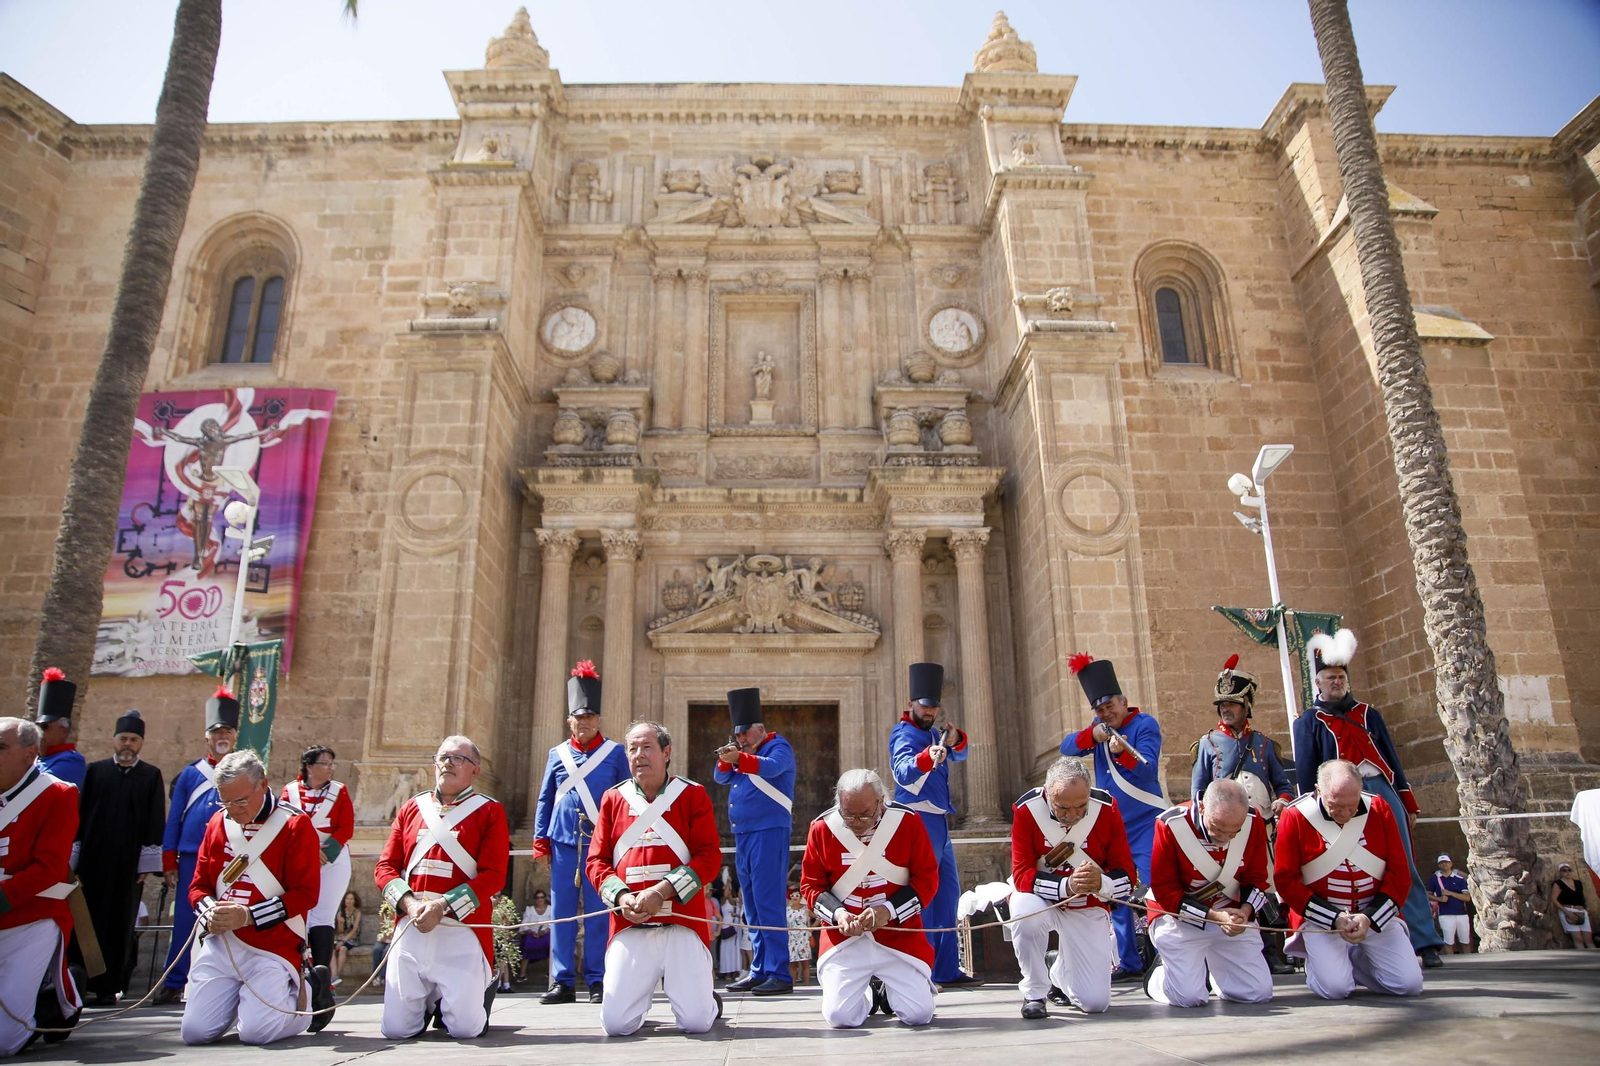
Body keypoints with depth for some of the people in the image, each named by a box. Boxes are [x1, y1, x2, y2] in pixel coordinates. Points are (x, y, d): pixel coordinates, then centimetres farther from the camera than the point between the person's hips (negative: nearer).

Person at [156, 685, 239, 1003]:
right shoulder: (190, 773, 10)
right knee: (184, 922, 3)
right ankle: (174, 984, 13)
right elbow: (173, 820, 9)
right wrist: (169, 862, 3)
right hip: (191, 859, 1)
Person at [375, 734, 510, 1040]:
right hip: (409, 929, 4)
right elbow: (385, 867, 9)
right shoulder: (411, 808, 14)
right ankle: (432, 1000, 32)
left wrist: (442, 906, -16)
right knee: (396, 1028, 0)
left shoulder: (490, 811, 2)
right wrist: (409, 904, -10)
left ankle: (482, 990, 24)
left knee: (465, 1028, -9)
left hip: (461, 930, -3)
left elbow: (493, 876, -6)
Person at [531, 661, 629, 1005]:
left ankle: (597, 982, 9)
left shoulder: (615, 753, 5)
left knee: (598, 913, 1)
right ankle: (562, 982, 12)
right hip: (563, 843, 2)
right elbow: (545, 801, 14)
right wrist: (541, 841, 7)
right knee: (563, 912, 4)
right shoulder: (557, 754, 11)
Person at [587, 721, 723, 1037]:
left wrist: (661, 891, -16)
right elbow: (597, 860, 8)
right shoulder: (613, 798, 11)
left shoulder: (693, 794, 3)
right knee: (616, 1023, -6)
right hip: (629, 926, 2)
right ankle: (644, 990, 27)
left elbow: (710, 856, -5)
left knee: (697, 1022, -7)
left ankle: (707, 997, 28)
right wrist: (621, 897, -11)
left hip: (683, 922, -2)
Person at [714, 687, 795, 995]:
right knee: (751, 906, 11)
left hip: (768, 834, -8)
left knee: (768, 904, -10)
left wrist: (739, 758, -39)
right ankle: (759, 972, 18)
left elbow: (771, 767, -24)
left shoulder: (778, 746, -3)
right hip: (743, 836, 8)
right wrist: (726, 759, -6)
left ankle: (779, 975, -6)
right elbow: (721, 778, 14)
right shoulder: (744, 753, 20)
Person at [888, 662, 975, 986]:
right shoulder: (904, 734, -11)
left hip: (938, 821, 10)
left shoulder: (933, 734, 17)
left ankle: (947, 970, 21)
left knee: (948, 893, 13)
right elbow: (903, 771, -29)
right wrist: (928, 758, -50)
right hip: (919, 821, -10)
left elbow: (959, 755, 5)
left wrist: (954, 740, -18)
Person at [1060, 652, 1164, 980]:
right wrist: (1091, 735, -21)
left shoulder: (1145, 724, -7)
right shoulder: (1101, 730, 11)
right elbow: (1067, 747, -4)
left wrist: (1123, 754, -40)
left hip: (1145, 824, -6)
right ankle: (1129, 963, 19)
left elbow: (1148, 770, -21)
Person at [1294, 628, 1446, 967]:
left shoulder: (1368, 714, 18)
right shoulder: (1308, 723, 8)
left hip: (1383, 791, 3)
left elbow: (1392, 759, 18)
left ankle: (1427, 944, 0)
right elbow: (1305, 774, 4)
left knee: (1404, 869, -2)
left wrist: (1408, 803, 12)